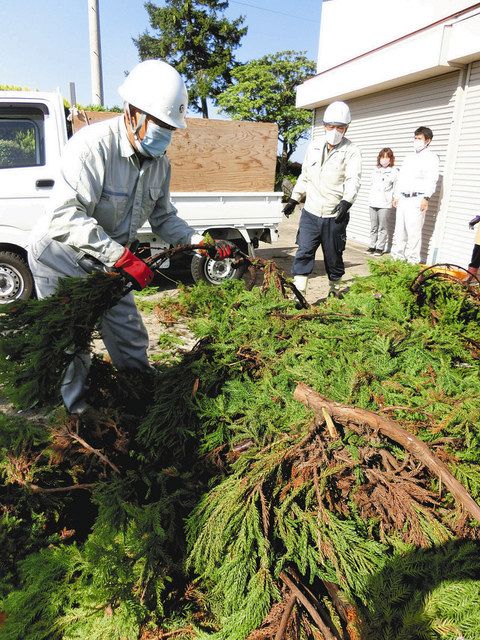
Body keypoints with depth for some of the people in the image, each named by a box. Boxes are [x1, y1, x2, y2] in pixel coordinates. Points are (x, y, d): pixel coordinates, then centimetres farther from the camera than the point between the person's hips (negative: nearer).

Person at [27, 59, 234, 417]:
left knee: (130, 340, 12)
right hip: (61, 258, -6)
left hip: (107, 263, 7)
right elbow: (66, 216, -36)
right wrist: (122, 258, -40)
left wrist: (202, 242, -10)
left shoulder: (160, 162, -3)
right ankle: (75, 411, 27)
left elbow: (164, 217, 5)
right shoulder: (93, 145, -27)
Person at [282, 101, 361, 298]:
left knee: (333, 257, 9)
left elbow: (353, 179, -17)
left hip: (335, 216, -3)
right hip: (310, 213, 3)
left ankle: (335, 292, 29)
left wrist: (346, 201, -35)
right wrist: (294, 199, 20)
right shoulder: (313, 147, 11)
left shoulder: (351, 151, -4)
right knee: (303, 254, -5)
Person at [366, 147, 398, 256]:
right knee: (373, 227, 10)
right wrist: (371, 198, 15)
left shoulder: (394, 172, -1)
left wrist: (394, 199, -10)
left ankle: (380, 248, 5)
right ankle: (372, 246, 18)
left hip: (385, 204, -5)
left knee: (382, 228, -1)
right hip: (373, 203, 5)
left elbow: (396, 189, -1)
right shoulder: (376, 171, 15)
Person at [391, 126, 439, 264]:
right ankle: (397, 258, 14)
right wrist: (396, 196, 17)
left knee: (414, 232, -10)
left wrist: (426, 198, -19)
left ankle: (413, 262, -6)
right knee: (399, 230, 7)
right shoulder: (410, 157, 22)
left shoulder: (431, 157, 1)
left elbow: (432, 179, -9)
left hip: (417, 199, -7)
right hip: (403, 198, 7)